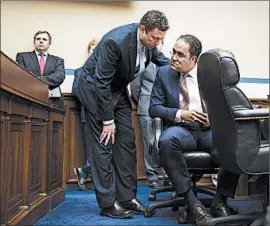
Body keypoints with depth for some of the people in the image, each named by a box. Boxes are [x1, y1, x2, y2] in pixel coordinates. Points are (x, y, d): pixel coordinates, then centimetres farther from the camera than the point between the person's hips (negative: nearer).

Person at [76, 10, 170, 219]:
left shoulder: (149, 42, -10)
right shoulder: (116, 41, -31)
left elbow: (163, 62, 12)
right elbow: (101, 82, -26)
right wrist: (107, 120, -22)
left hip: (117, 89, 7)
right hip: (95, 88, -7)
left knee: (127, 142, 2)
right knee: (104, 143, -9)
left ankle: (127, 198, 10)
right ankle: (107, 204, -1)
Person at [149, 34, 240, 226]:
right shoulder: (163, 73, 5)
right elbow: (154, 108, 1)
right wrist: (180, 114, -15)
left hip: (208, 129, 1)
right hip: (180, 129, -1)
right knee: (167, 141, -36)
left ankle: (220, 201, -9)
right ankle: (193, 203, -24)